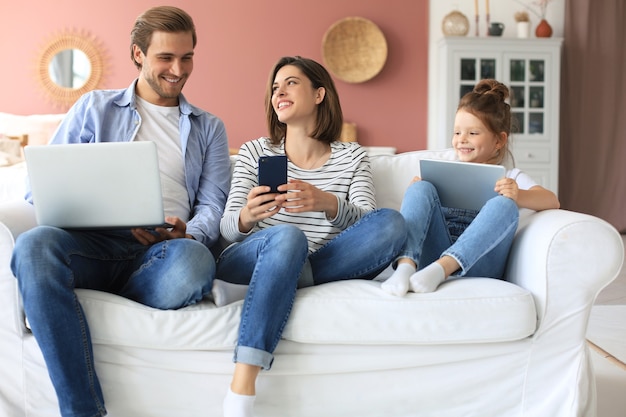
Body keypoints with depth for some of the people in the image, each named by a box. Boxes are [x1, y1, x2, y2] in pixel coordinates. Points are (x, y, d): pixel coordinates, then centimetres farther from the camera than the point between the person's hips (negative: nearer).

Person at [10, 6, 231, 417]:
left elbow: (212, 207, 14)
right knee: (34, 245, -35)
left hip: (163, 252, 0)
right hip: (95, 244, 0)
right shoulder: (95, 108, 19)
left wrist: (188, 235, -12)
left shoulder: (208, 128, 23)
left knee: (195, 261, -38)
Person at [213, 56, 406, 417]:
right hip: (246, 262, -1)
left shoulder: (352, 157, 14)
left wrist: (328, 204, -27)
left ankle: (248, 292, -25)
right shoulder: (255, 152, 13)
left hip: (313, 267, 2)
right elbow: (228, 229, 3)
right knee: (287, 235, -36)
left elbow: (368, 223, -4)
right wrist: (247, 217, -23)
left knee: (392, 223, -22)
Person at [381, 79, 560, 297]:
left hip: (478, 262, -2)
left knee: (504, 204, -26)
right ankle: (406, 266, -39)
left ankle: (439, 269, -43)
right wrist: (415, 191, -3)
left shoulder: (510, 178, 18)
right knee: (421, 189, -16)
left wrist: (519, 196, -23)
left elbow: (552, 201, -1)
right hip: (437, 251, 2)